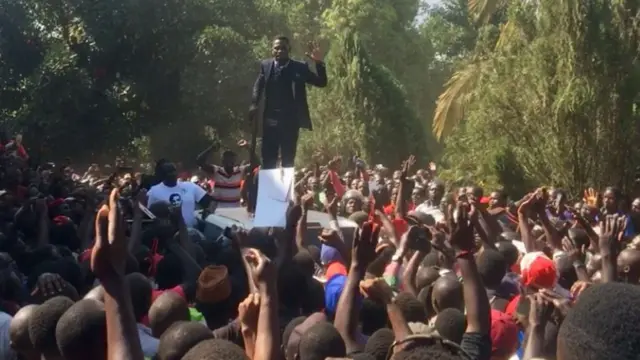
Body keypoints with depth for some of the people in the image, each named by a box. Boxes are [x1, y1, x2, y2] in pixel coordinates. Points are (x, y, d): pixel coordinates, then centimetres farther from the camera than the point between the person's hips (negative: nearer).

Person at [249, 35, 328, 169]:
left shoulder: (299, 67, -1)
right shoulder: (265, 65, 5)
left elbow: (321, 82, -2)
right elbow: (258, 86, 10)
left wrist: (319, 63, -17)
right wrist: (254, 104, -7)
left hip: (290, 120, -1)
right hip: (270, 119, 1)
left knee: (288, 160, 5)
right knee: (268, 159, 5)